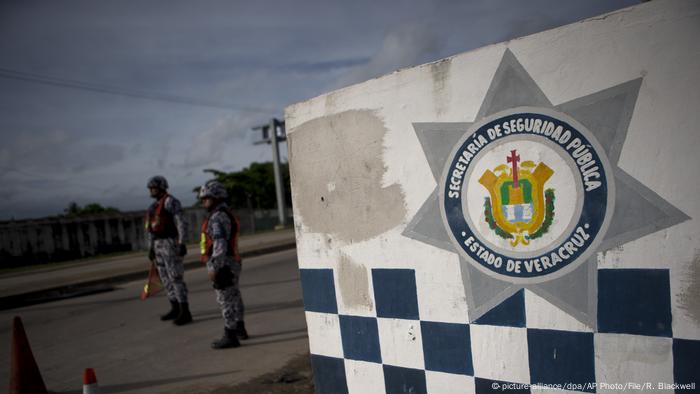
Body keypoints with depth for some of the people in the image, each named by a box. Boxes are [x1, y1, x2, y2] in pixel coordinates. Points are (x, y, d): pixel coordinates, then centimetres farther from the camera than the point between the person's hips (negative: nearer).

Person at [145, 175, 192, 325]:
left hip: (171, 244, -9)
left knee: (176, 277, -11)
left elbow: (181, 223, -19)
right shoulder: (154, 206, 18)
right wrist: (151, 248, 21)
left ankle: (185, 313, -9)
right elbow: (151, 228, 22)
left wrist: (182, 244, -24)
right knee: (166, 278, 13)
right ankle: (175, 309, 23)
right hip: (159, 245, 10)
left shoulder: (171, 202, -12)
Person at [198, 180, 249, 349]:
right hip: (231, 264, 10)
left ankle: (230, 337, 5)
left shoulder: (218, 217, -17)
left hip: (222, 265, -10)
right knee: (233, 298, 20)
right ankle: (240, 329, 34)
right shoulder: (226, 214, 15)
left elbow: (220, 245, -24)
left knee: (226, 301, -3)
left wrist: (213, 268, -24)